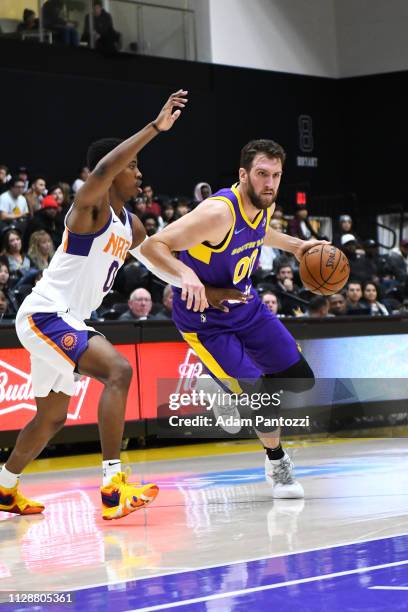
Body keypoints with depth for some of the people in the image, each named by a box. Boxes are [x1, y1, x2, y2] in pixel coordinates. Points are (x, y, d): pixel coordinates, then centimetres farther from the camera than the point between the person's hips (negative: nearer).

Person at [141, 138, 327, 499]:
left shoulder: (264, 205, -6)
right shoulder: (219, 213, -31)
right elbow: (152, 246, -33)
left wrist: (294, 245, 13)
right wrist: (185, 273, -49)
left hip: (245, 305, 8)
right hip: (205, 319, -8)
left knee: (300, 379, 10)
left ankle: (228, 393, 31)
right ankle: (277, 462, 14)